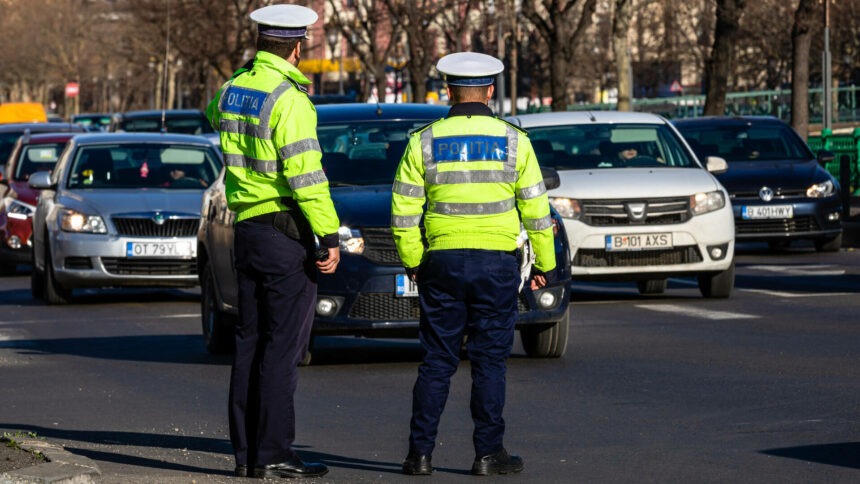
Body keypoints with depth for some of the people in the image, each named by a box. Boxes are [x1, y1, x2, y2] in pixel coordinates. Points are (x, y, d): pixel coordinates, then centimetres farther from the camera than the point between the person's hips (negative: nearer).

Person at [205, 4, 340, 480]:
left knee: (250, 342, 12)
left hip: (246, 229, 8)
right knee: (282, 346, -5)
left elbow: (214, 114, 34)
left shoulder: (233, 89, 8)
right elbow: (305, 176, -20)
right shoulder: (289, 99, -16)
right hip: (286, 233, -8)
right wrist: (330, 236, -17)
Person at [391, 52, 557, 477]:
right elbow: (536, 210, 2)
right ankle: (488, 453, 3)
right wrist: (545, 264, 12)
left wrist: (412, 263, 12)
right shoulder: (513, 141, 0)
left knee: (437, 360, 6)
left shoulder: (424, 141, 1)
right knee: (489, 360, 4)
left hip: (442, 263, 1)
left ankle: (420, 453, 5)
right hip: (496, 262, -1)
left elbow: (404, 212, 2)